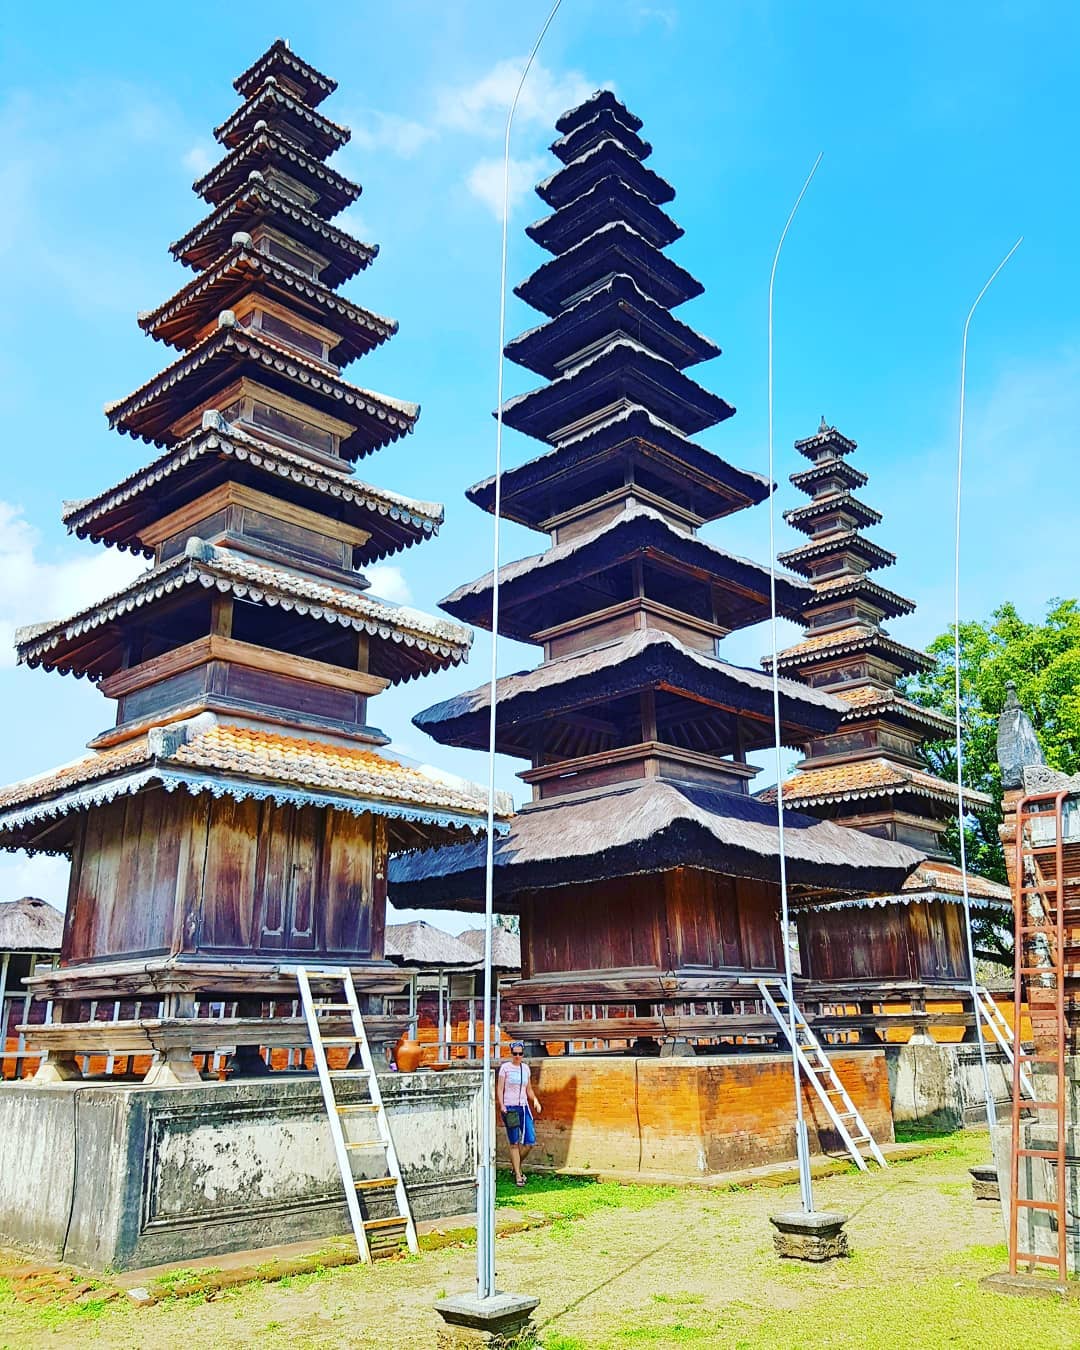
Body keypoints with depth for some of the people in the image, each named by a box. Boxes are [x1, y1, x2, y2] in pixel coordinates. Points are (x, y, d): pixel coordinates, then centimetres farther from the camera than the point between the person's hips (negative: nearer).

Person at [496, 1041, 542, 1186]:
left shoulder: (526, 1068, 10)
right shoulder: (505, 1068, -2)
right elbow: (499, 1088, -4)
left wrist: (535, 1100, 0)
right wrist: (502, 1105, -15)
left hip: (524, 1107, 4)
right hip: (509, 1107, -4)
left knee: (530, 1141, -1)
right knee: (514, 1143, 0)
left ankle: (517, 1166, 22)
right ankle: (517, 1174, 9)